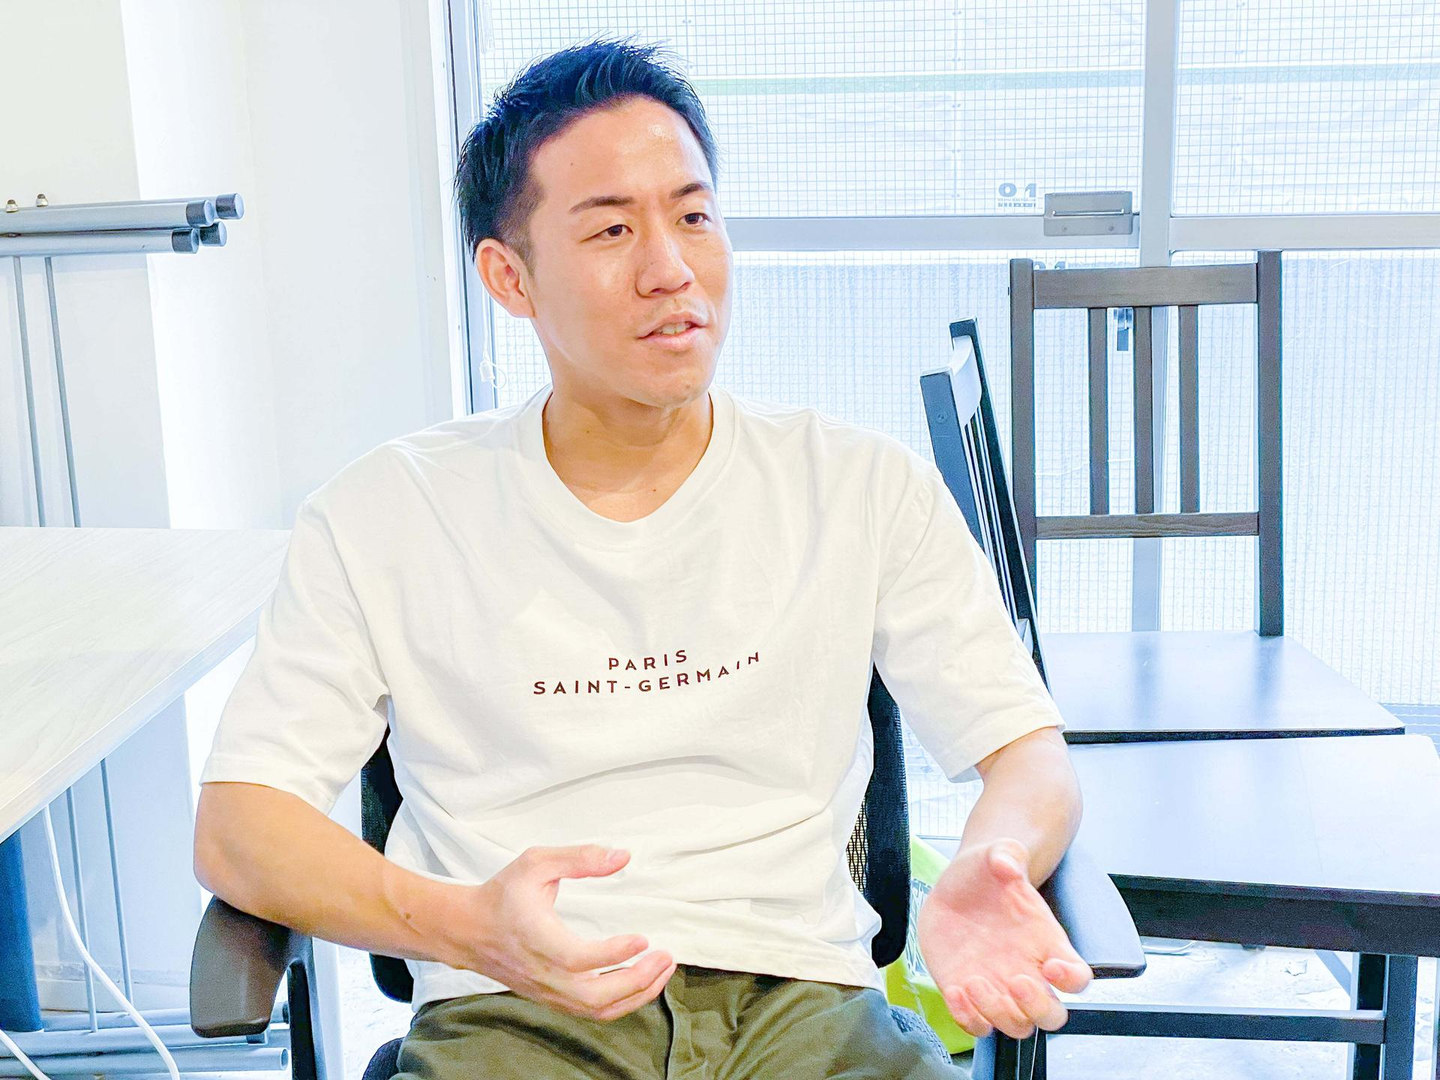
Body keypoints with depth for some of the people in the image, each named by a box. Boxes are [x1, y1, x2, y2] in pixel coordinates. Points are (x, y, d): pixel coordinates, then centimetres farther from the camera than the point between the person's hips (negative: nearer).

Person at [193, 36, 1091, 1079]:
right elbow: (235, 828, -1)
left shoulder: (864, 486, 6)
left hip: (795, 994, 1)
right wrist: (466, 925, -21)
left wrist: (982, 876, -21)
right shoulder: (384, 515, 2)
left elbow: (1031, 757, 5)